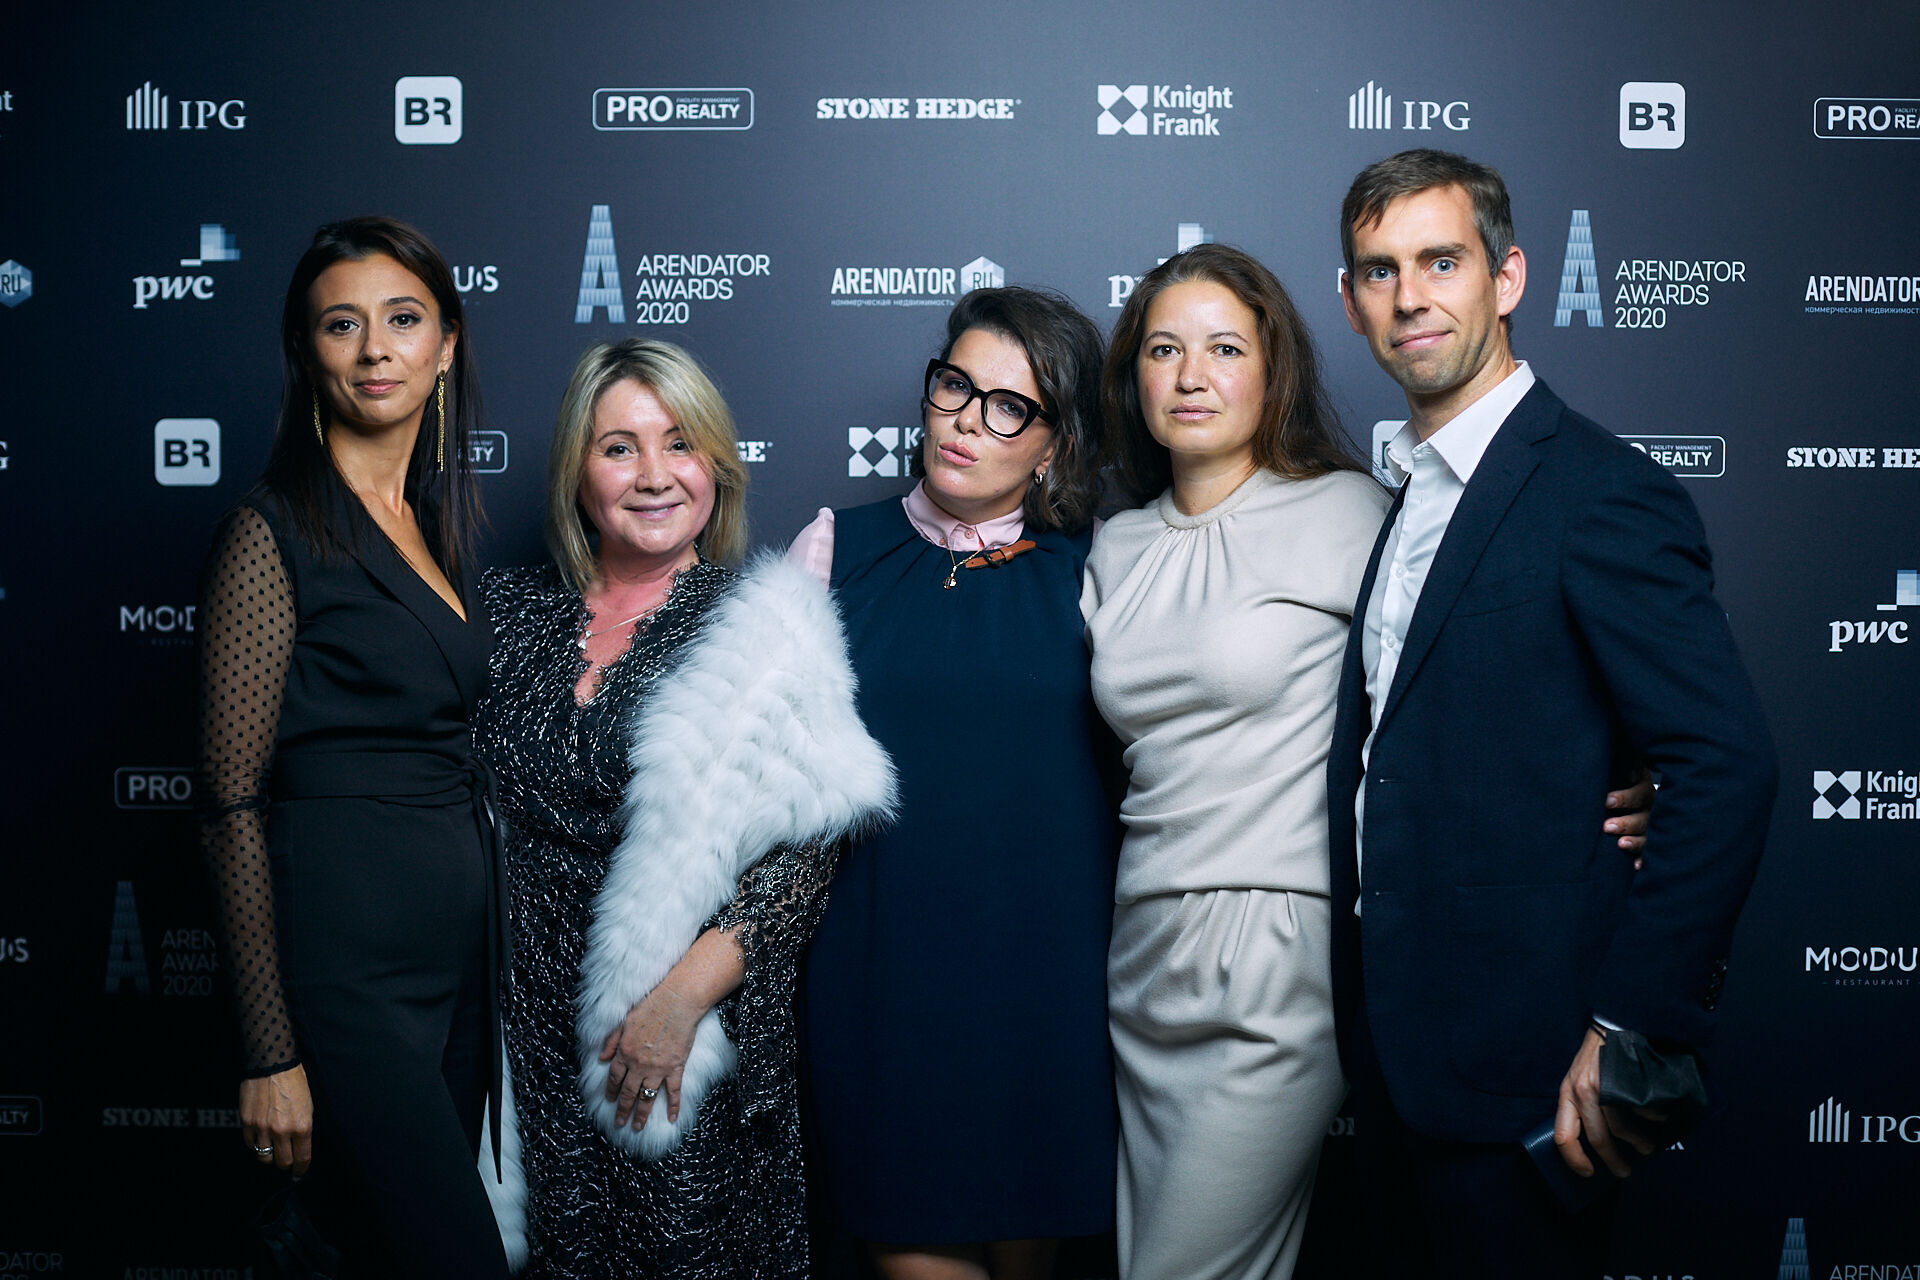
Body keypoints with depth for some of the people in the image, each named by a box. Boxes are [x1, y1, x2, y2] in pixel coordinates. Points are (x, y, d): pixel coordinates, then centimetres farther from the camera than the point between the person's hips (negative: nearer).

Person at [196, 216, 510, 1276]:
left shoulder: (435, 522, 12)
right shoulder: (275, 530, -9)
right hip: (347, 958, -7)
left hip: (461, 941, 7)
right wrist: (271, 1053, -15)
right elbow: (234, 802, -12)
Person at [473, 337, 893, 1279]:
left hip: (695, 1039, -2)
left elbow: (805, 845, -10)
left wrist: (683, 996, -17)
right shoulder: (512, 612, 7)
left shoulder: (765, 629, -4)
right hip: (523, 1030, 3)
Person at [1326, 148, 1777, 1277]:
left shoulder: (1601, 493, -15)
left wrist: (1632, 1024, -21)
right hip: (1398, 1040, 8)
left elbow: (1728, 767, -21)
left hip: (1518, 1060, -8)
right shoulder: (1410, 497, 13)